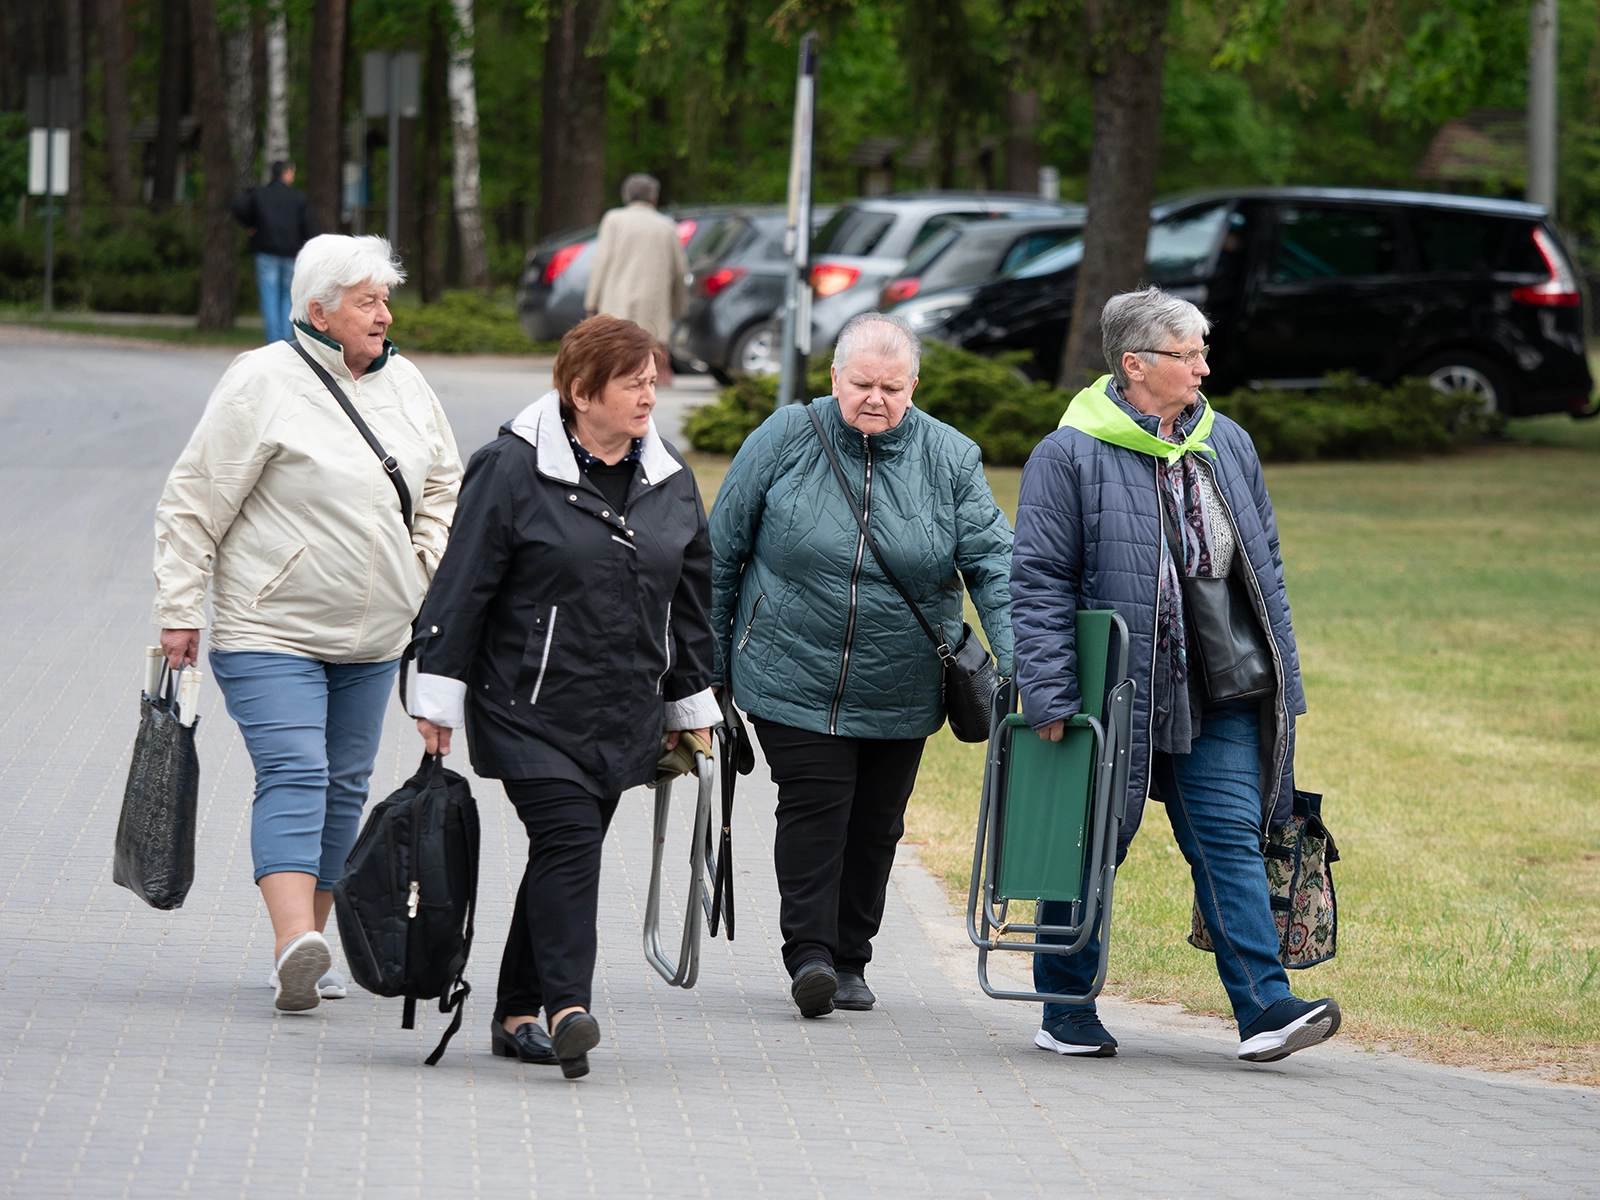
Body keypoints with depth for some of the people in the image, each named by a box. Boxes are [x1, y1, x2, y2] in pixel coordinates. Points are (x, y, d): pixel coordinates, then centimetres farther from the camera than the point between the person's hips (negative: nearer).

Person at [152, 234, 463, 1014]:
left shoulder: (404, 385, 9)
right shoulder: (262, 386, -10)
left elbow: (443, 487, 24)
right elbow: (193, 505, -8)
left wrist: (430, 566, 9)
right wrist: (179, 611, -11)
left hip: (372, 636, 6)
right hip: (271, 633, -6)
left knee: (343, 786, 8)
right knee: (293, 776, -19)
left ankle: (310, 948, 16)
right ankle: (295, 945, -31)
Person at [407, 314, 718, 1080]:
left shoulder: (670, 482, 12)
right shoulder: (512, 470, -7)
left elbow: (690, 604, 19)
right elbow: (463, 586, -6)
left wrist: (692, 708, 20)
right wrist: (439, 697, -8)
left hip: (623, 718, 6)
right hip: (530, 708, -6)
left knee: (566, 856, 8)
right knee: (567, 840, -17)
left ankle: (516, 1012, 15)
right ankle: (566, 1005, -22)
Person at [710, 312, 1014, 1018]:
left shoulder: (950, 459, -1)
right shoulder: (785, 439, -4)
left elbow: (993, 562, -5)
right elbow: (722, 550, 3)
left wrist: (1016, 660, -18)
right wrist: (709, 661, 5)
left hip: (899, 692, 2)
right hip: (793, 681, -2)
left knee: (875, 824, 8)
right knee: (815, 804, -14)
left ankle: (849, 961, 20)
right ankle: (808, 953, -13)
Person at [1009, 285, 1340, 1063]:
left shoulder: (1226, 445, 11)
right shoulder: (1071, 457, -7)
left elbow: (1264, 562, 18)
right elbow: (1039, 581, -9)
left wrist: (1281, 673, 14)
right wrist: (1049, 693, -15)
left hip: (1218, 696, 4)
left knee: (1230, 839, -4)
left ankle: (1264, 1007, -10)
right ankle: (1066, 1010, 18)